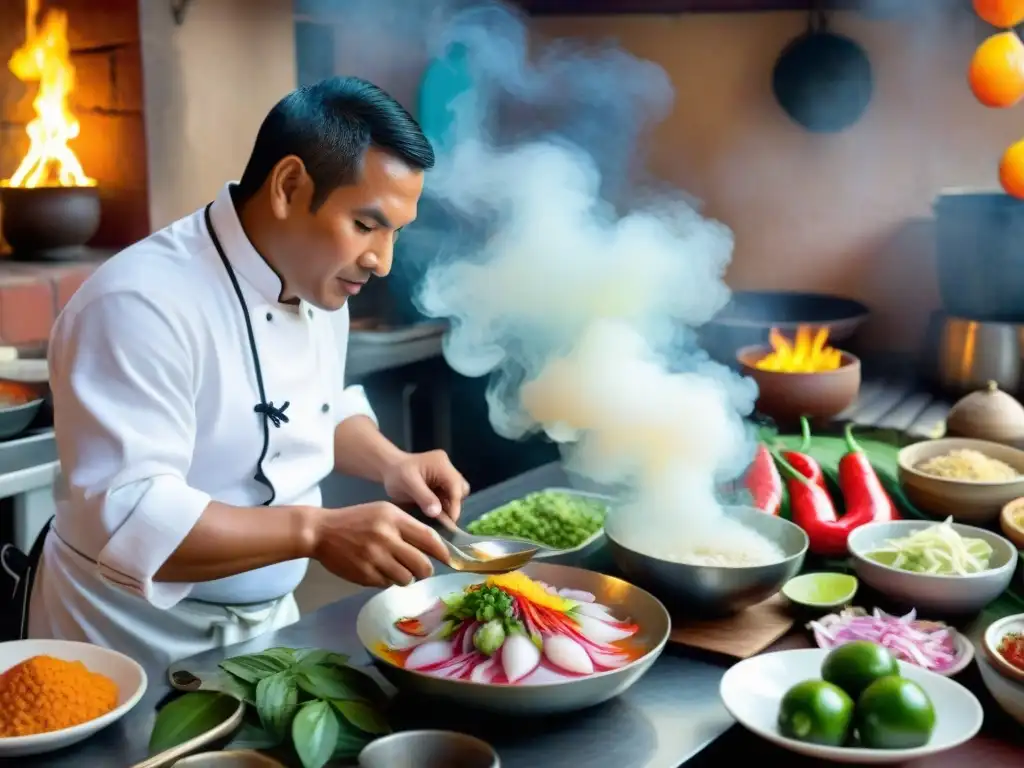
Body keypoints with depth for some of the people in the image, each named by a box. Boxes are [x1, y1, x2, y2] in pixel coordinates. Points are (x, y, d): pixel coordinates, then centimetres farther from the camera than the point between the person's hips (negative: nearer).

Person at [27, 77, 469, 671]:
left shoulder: (318, 280, -1)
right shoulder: (142, 305, -27)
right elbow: (125, 521, -32)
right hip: (137, 651, -7)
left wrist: (389, 463, -5)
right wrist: (317, 532, -38)